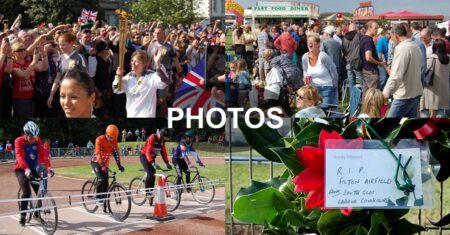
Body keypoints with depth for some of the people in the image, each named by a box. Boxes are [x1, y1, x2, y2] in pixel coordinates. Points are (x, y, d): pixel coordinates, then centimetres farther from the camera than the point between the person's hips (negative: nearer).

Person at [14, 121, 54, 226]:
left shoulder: (38, 141, -4)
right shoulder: (19, 141, -17)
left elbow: (43, 154, -16)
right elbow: (20, 156, -31)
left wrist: (49, 166, -33)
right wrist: (26, 169, -47)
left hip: (33, 170, 5)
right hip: (21, 170, -4)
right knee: (26, 192, -21)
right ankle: (22, 216, -8)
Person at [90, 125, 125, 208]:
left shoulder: (114, 140, -7)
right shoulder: (100, 140, -23)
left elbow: (116, 153, -6)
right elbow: (98, 153, -30)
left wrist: (119, 165, -15)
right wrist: (102, 166, -39)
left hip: (105, 163, 6)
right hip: (96, 161, -6)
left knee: (105, 182, 0)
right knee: (101, 178, -24)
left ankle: (103, 201, 9)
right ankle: (97, 198, -13)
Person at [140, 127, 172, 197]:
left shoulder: (162, 141, -2)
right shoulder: (152, 138, -26)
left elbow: (163, 152, 5)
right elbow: (148, 152, -33)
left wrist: (167, 163, -5)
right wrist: (153, 163, -43)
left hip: (152, 157, 8)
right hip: (144, 156, -8)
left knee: (153, 174, 1)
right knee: (150, 173, -21)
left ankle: (151, 190, 8)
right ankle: (147, 191, -15)